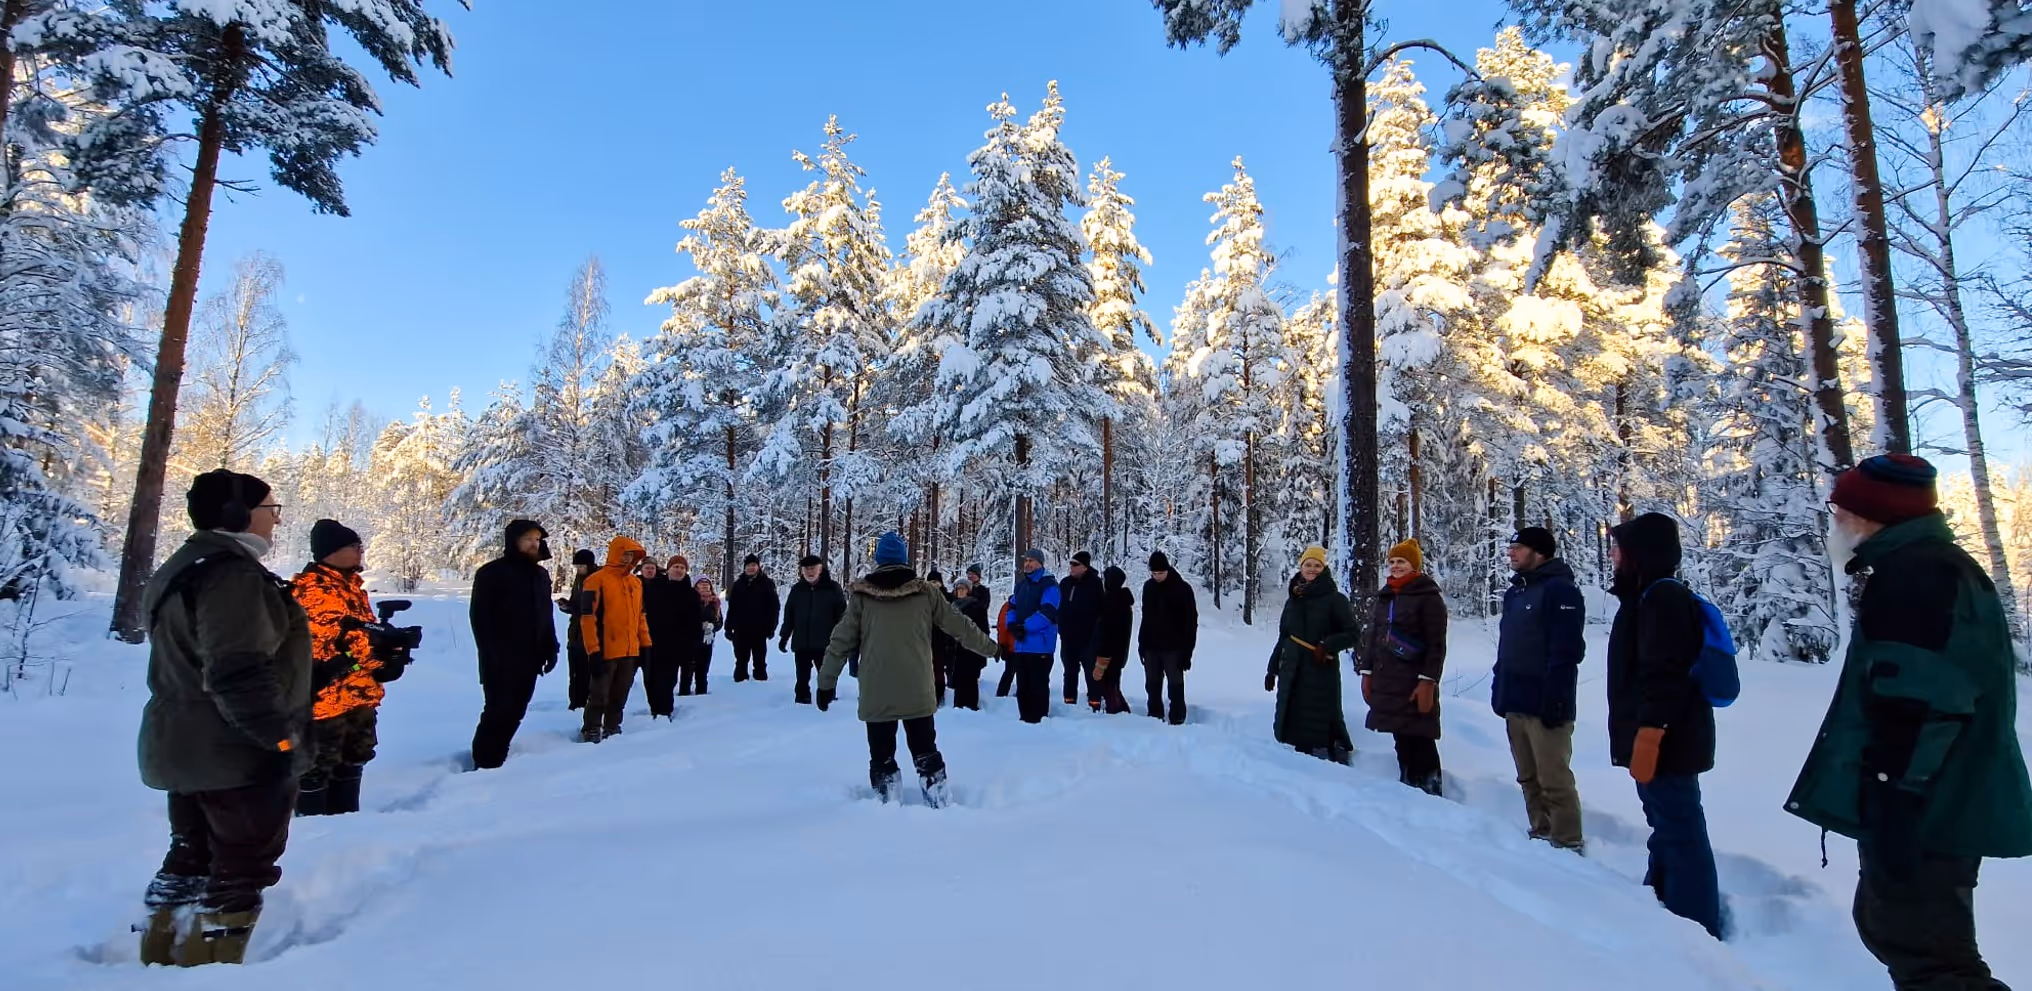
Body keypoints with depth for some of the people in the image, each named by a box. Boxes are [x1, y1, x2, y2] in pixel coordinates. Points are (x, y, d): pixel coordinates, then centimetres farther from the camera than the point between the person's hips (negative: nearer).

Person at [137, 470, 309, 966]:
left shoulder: (183, 569, 14)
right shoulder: (232, 574, -21)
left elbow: (191, 665, 20)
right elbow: (239, 675, -28)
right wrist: (283, 737, -23)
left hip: (185, 747, 11)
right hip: (237, 753, -11)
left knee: (191, 859, 22)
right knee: (240, 869, 1)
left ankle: (162, 959, 33)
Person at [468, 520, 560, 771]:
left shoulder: (541, 574, 15)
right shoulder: (491, 573, -5)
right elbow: (479, 616, -10)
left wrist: (550, 649, 11)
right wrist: (490, 652, -17)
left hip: (529, 658, 6)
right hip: (501, 660, -6)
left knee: (515, 712, 8)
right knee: (498, 710, -6)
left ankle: (496, 757, 18)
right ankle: (485, 762, 5)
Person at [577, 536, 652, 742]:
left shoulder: (636, 582, 13)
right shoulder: (598, 580, -8)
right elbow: (587, 617, -12)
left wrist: (646, 644, 13)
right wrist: (593, 650, -17)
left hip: (630, 652, 6)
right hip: (606, 652, -6)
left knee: (620, 696, 14)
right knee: (599, 696, 3)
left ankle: (612, 729, 26)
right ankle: (591, 733, 14)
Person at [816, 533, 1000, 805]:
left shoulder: (862, 594, -1)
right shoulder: (925, 591, 0)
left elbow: (841, 640, 1)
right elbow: (957, 624, 7)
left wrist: (826, 681, 10)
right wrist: (987, 646, 22)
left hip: (876, 695, -1)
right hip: (917, 692, 1)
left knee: (882, 755, 11)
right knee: (925, 751, 15)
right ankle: (938, 803, 15)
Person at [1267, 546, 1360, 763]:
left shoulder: (1335, 599, -3)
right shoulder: (1293, 600, 13)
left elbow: (1354, 633, -4)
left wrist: (1327, 645, -18)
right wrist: (1272, 669, 16)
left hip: (1322, 671, -5)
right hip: (1292, 672, 6)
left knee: (1323, 721, -8)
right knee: (1294, 722, 7)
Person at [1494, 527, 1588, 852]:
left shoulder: (1560, 590, -10)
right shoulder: (1515, 592, 17)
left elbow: (1566, 651, -18)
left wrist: (1554, 700, -22)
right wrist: (1499, 690, 16)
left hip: (1544, 704, -9)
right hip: (1516, 703, 9)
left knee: (1554, 781, -1)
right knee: (1529, 779, 15)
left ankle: (1567, 841, 10)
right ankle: (1541, 833, 25)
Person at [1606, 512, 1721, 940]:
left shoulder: (1663, 598, -16)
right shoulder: (1648, 597, 15)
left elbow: (1666, 674, -24)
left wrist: (1648, 733, -26)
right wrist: (1640, 734, 23)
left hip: (1665, 742, -11)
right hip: (1661, 739, 11)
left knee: (1681, 832, -3)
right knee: (1667, 827, 22)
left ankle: (1695, 928, 5)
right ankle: (1659, 900, 36)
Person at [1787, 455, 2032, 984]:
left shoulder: (1914, 574, -18)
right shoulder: (1939, 568, 17)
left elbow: (1917, 703, -25)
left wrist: (1894, 806, -24)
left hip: (1920, 815, -11)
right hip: (1946, 805, 11)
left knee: (1923, 952, -6)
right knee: (1888, 924, 23)